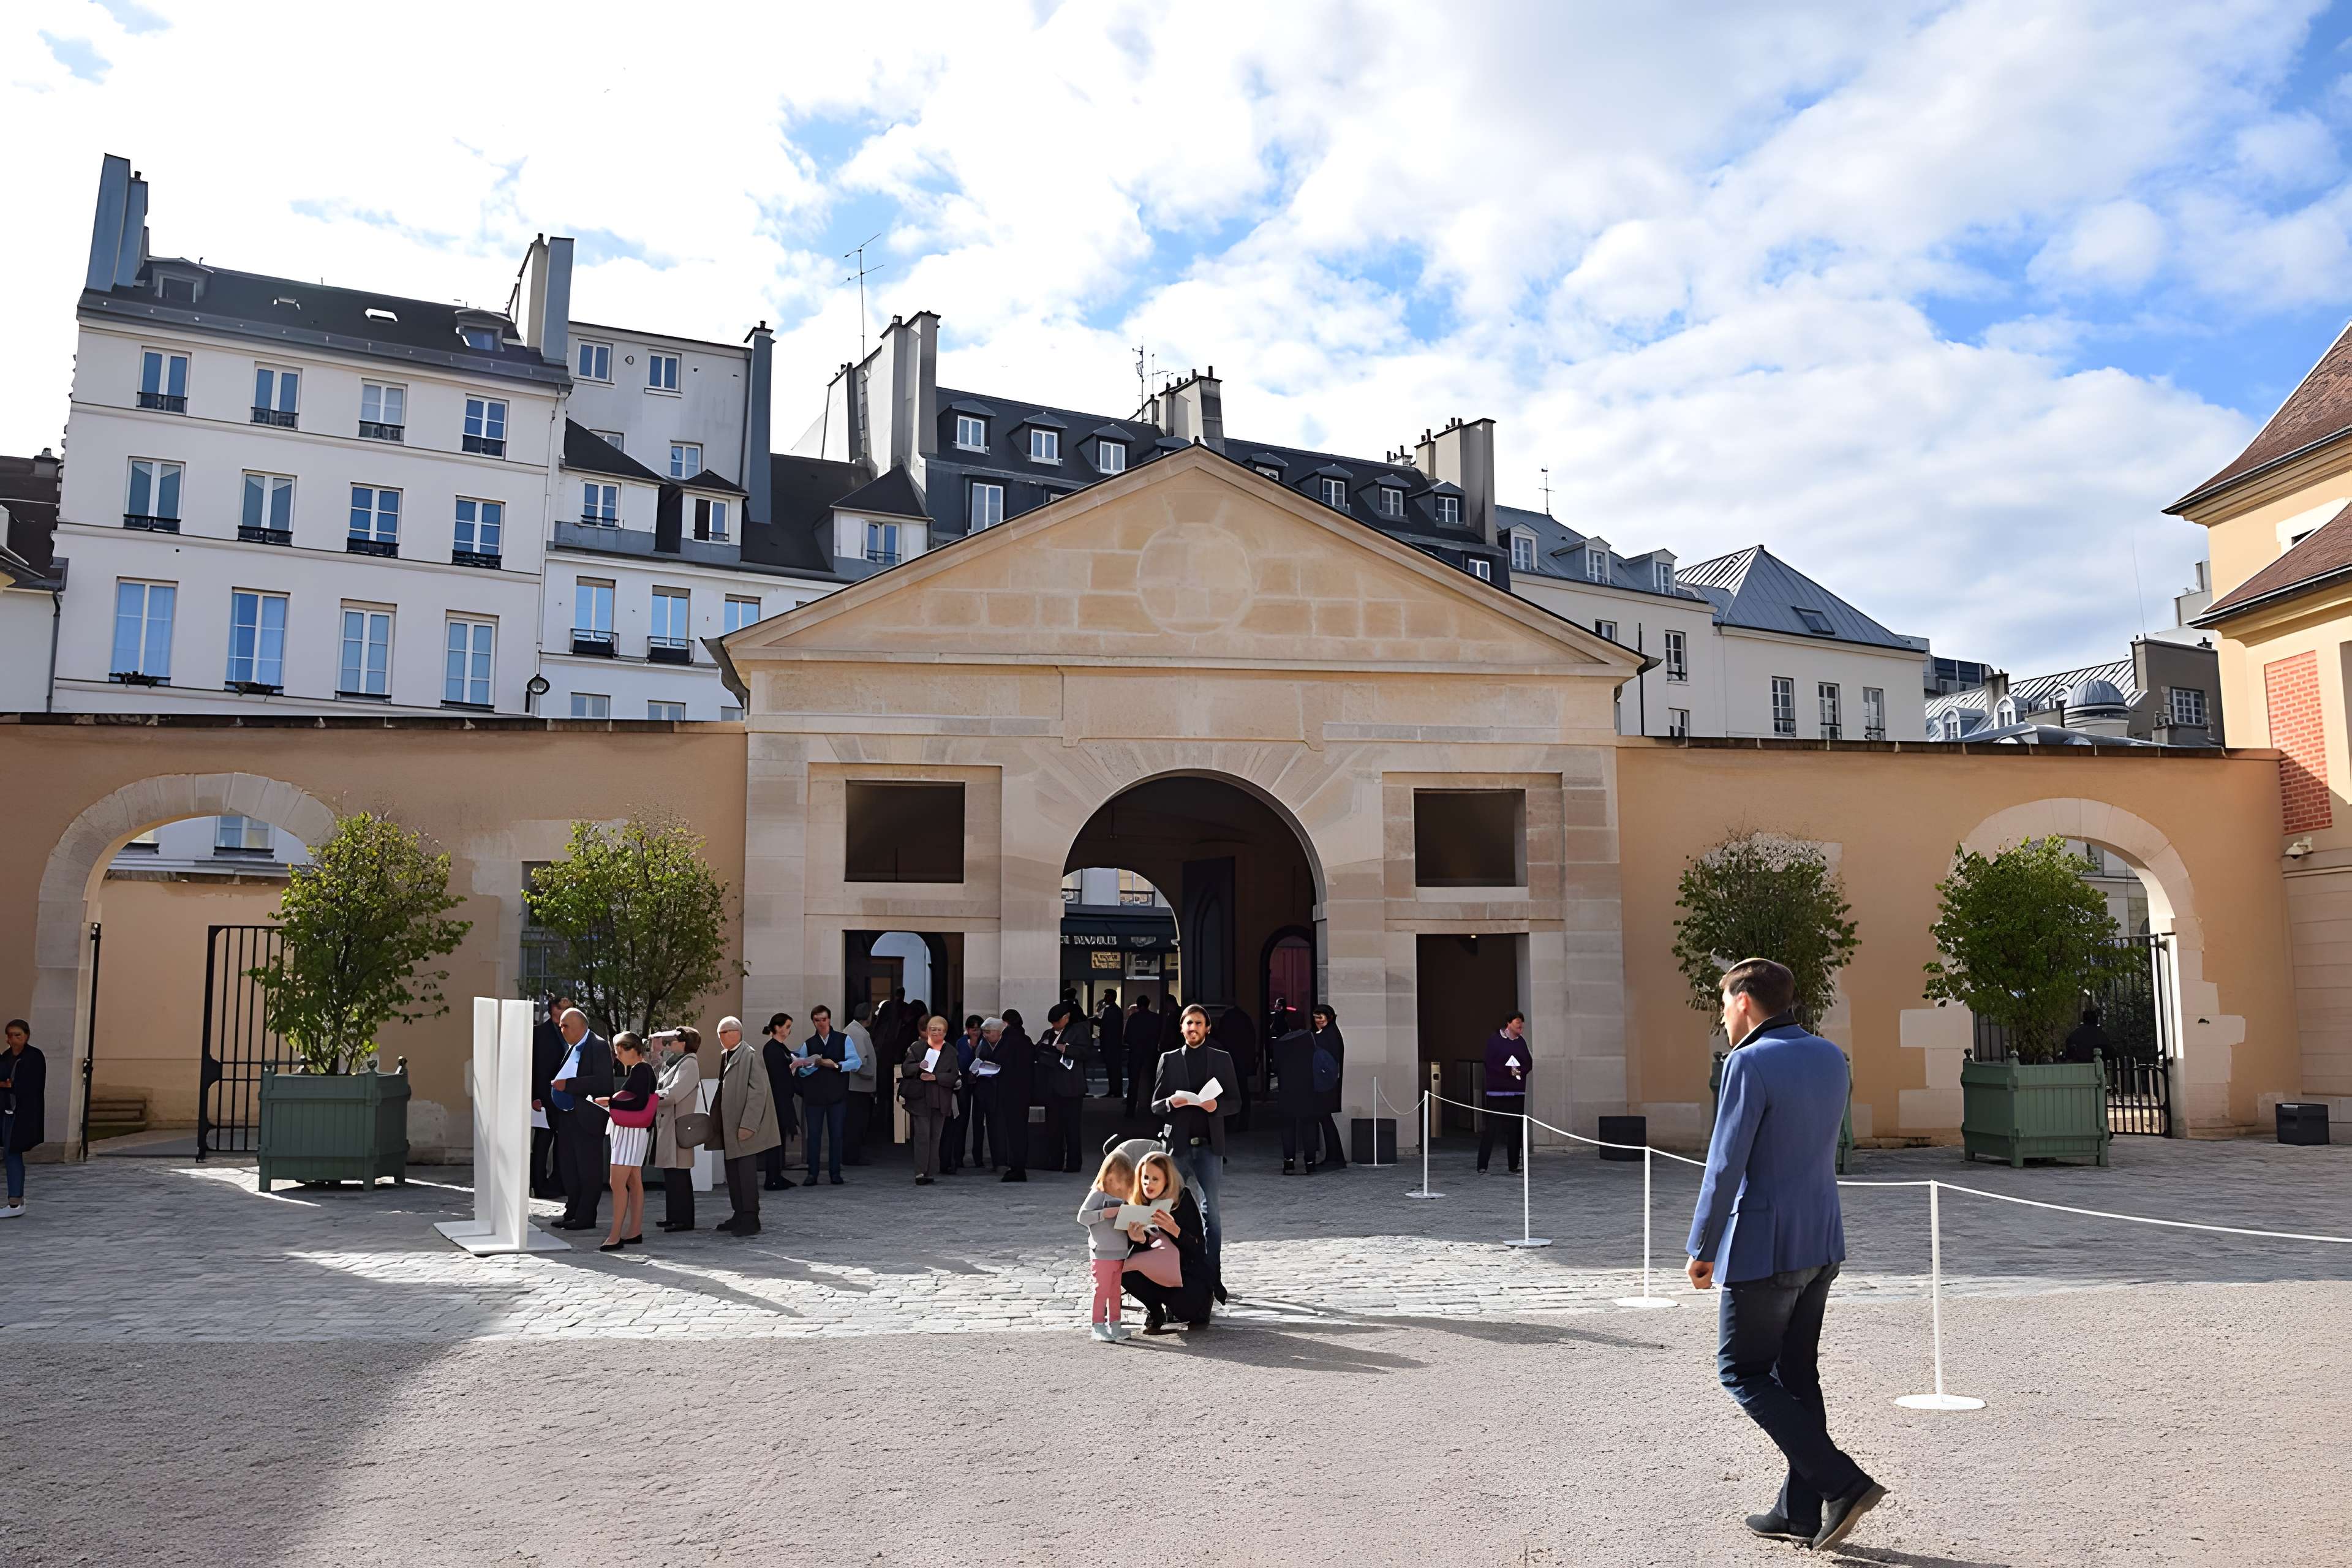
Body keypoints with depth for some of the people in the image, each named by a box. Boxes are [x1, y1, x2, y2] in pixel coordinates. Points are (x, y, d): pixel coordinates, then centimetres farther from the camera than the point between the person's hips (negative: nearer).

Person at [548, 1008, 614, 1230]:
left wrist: (568, 1085, -21)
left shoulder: (599, 1046, -12)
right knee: (569, 1168, 15)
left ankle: (586, 1217, 2)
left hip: (587, 1118, -9)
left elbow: (603, 1082, -21)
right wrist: (557, 1085, 9)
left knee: (589, 1169, -2)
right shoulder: (572, 1047, 16)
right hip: (569, 1116, 10)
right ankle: (572, 1214, 24)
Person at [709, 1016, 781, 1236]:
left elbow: (758, 1092, -16)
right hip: (729, 1128, 9)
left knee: (746, 1175, -6)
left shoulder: (750, 1056, -12)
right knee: (733, 1175, 12)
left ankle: (750, 1220, -1)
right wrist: (715, 1123, 16)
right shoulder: (724, 1056, 13)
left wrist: (747, 1125, -20)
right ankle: (739, 1217, 21)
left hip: (745, 1128, -9)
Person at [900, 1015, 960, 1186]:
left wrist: (935, 1077, -16)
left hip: (941, 1101, 2)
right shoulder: (917, 1048, 5)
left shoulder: (951, 1052, 6)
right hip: (920, 1099, -2)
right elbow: (905, 1069, 0)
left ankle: (930, 1173, 13)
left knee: (936, 1137, 6)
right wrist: (919, 1066, -20)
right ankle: (920, 1173, -8)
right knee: (922, 1135, -8)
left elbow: (953, 1076, -1)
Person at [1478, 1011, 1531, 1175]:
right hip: (1497, 1092, -5)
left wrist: (1519, 1070, -10)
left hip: (1517, 1092, 5)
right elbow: (1491, 1064, -8)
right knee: (1491, 1129, -7)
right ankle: (1482, 1167, -5)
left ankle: (1514, 1167, 13)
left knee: (1515, 1130, 6)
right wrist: (1509, 1072, -15)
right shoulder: (1494, 1039, -3)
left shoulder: (1521, 1041, 12)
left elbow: (1529, 1063, 10)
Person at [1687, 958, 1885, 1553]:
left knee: (1743, 1371, 4)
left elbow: (1726, 1164, -17)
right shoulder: (1830, 1058, 8)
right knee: (1796, 1374, 15)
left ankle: (1842, 1482, -4)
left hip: (1764, 1246, -8)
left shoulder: (1750, 1064, -16)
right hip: (1822, 1241, 8)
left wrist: (1701, 1248, -8)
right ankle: (1801, 1509, 19)